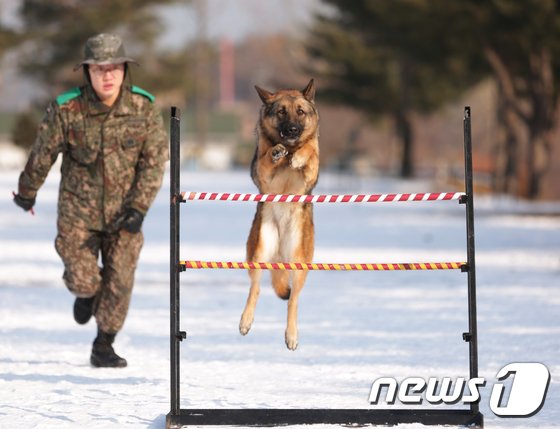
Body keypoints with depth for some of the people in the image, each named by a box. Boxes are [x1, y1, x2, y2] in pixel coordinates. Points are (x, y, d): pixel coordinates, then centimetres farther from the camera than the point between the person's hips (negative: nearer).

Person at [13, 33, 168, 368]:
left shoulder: (144, 109, -11)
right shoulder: (67, 110, -15)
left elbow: (155, 160, -7)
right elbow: (43, 153, -1)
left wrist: (139, 208, -15)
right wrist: (27, 191, 13)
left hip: (124, 211, 1)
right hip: (79, 209, -1)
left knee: (120, 280, 2)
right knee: (83, 281, -6)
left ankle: (104, 347, 21)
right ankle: (87, 293, 32)